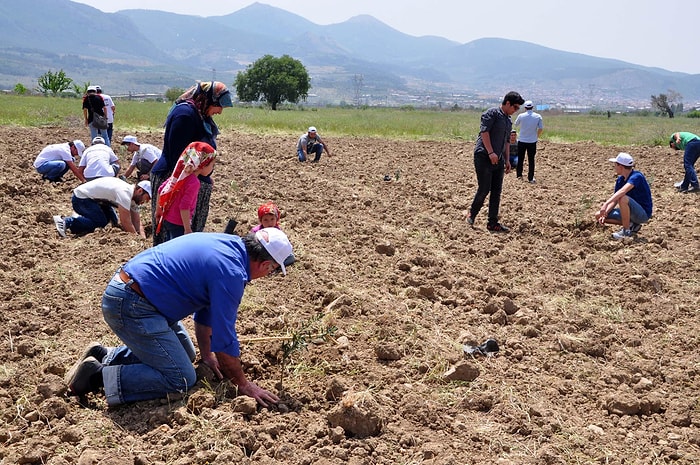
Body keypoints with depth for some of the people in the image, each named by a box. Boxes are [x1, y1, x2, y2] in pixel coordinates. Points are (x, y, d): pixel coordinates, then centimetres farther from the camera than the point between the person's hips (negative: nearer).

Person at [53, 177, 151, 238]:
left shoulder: (133, 196, 2)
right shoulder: (125, 193, -28)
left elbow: (137, 222, 2)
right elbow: (126, 222, -30)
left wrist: (143, 238, -12)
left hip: (92, 197, 10)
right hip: (80, 197, -10)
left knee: (113, 220, 5)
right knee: (101, 222, -22)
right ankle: (66, 222, -15)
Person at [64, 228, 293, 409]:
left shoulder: (229, 243, 9)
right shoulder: (231, 273, -19)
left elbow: (206, 305, 20)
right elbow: (224, 339, -15)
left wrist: (206, 354, 22)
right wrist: (243, 385, -2)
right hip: (130, 306, -10)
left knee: (184, 353, 22)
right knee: (182, 379, -9)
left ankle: (106, 356, 18)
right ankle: (98, 375, -10)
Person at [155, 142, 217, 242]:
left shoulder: (181, 173, 2)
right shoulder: (193, 182, -22)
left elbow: (161, 189, 9)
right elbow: (184, 206, -26)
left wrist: (159, 211, 19)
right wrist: (187, 229, -21)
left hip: (166, 219, 8)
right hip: (178, 224, -8)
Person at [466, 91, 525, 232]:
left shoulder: (508, 121, 20)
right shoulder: (492, 113, -6)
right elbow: (484, 132, -16)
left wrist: (507, 160, 18)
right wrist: (491, 152, -22)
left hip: (498, 160, 8)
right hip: (484, 156, -8)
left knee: (496, 191, 4)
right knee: (484, 189, -8)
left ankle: (493, 223, 8)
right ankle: (472, 214, 15)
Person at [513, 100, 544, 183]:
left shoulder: (521, 116, -6)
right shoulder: (538, 116, -5)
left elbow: (516, 125, 10)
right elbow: (541, 128, -6)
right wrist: (537, 136, 9)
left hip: (522, 141, 0)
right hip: (532, 141, 0)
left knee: (520, 159, 14)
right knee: (531, 160, 5)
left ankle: (519, 175, 22)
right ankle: (530, 178, 5)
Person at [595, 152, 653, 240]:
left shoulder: (636, 176, -21)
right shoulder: (620, 180, 3)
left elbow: (622, 191, -38)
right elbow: (614, 200, 4)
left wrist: (606, 203, -47)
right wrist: (605, 213, -12)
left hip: (643, 214, -8)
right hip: (631, 212, 8)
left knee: (623, 199, -36)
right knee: (599, 216, 2)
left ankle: (626, 231, -20)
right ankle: (632, 225, 4)